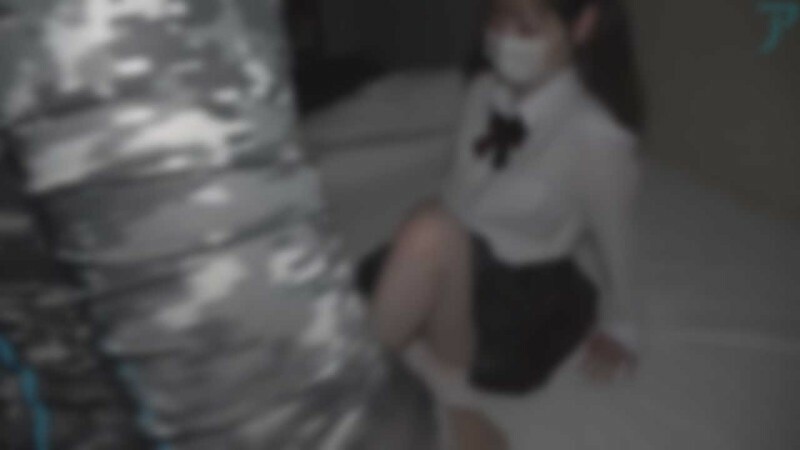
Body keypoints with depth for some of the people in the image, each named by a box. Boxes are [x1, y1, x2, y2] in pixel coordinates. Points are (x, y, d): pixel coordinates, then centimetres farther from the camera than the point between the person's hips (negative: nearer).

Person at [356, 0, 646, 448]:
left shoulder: (596, 135, -21)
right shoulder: (487, 91, -3)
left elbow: (613, 238, -6)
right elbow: (458, 200, 2)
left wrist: (620, 329, 10)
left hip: (535, 293, -5)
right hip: (470, 272, 6)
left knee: (431, 232, -33)